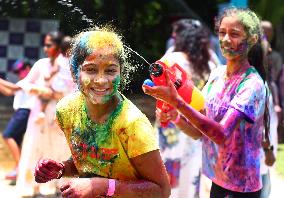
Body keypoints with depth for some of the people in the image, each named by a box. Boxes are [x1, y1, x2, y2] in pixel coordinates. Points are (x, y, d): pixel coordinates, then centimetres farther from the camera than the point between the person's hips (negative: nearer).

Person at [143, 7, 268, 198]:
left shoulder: (252, 84, -18)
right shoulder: (217, 74, 2)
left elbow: (222, 135, -28)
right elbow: (199, 132, 5)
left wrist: (176, 101, -33)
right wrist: (175, 117, -15)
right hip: (217, 180, 6)